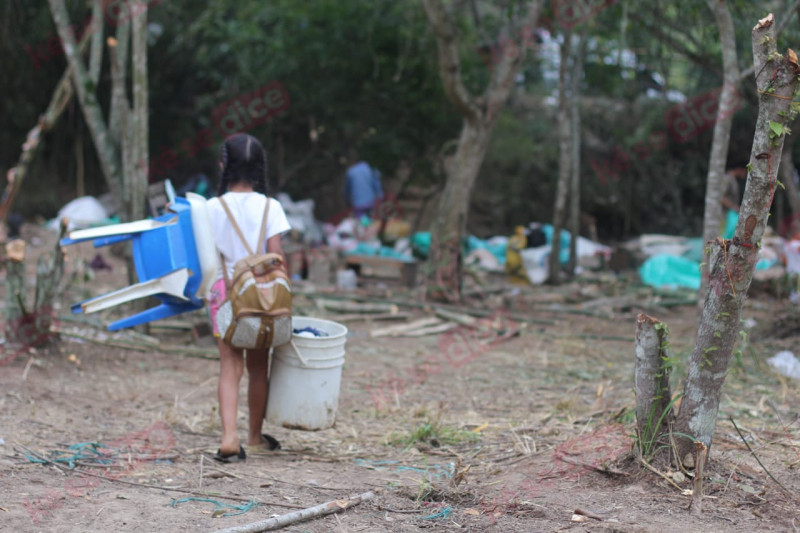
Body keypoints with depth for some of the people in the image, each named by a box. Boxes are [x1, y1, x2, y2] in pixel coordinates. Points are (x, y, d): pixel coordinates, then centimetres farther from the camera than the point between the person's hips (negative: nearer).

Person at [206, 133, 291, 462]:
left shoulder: (212, 208, -3)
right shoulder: (269, 207, -5)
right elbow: (275, 257, -8)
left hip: (223, 290, 0)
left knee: (230, 366, -1)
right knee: (258, 366, 13)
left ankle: (229, 436, -18)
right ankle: (255, 435, 28)